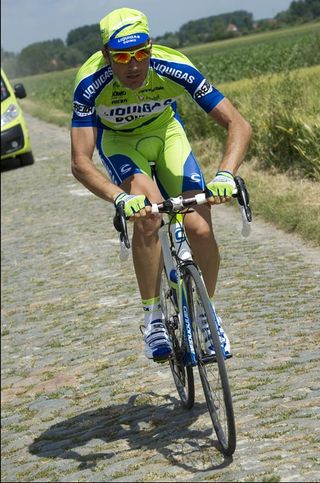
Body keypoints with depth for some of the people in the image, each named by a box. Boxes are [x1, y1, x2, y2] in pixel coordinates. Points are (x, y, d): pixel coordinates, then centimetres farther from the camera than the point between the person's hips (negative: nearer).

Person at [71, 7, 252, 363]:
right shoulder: (90, 83, -34)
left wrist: (225, 174, -50)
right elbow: (80, 162, -38)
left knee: (200, 229, -17)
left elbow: (239, 125, -32)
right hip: (117, 140, -1)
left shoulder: (174, 68, -32)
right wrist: (121, 198, -55)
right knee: (148, 209, -31)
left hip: (165, 131, 1)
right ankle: (153, 319, -16)